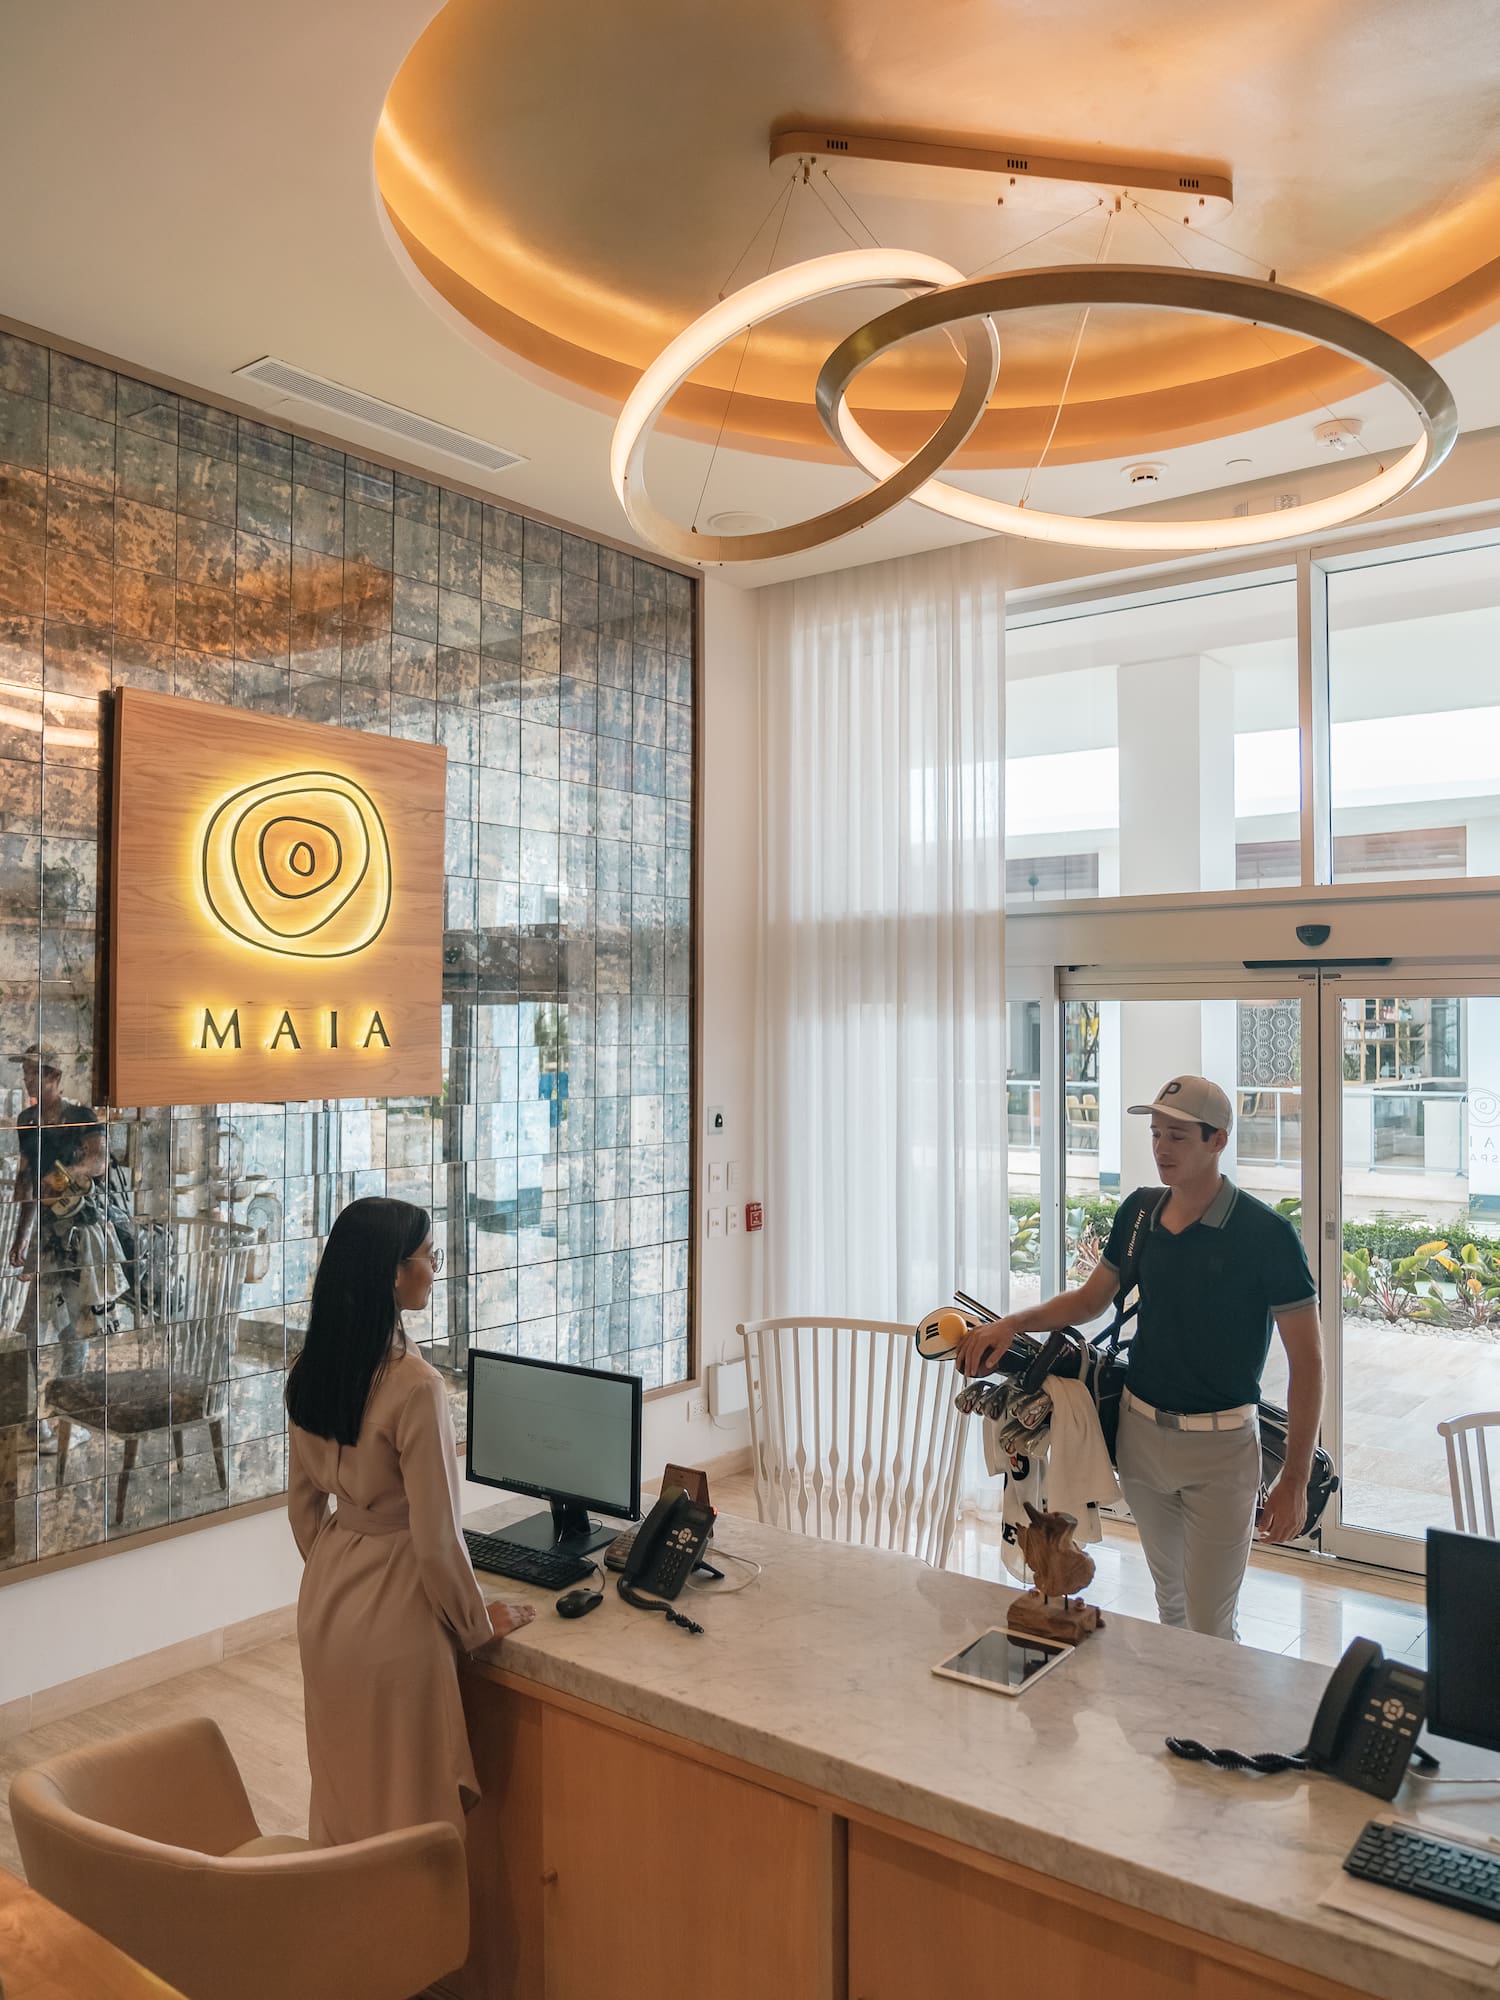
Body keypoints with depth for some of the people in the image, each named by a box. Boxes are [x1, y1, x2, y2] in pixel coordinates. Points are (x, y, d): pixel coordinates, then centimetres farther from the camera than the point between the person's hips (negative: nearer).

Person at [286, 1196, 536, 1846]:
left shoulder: (312, 1370, -3)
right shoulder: (415, 1385, -26)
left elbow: (304, 1507, 8)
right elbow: (436, 1540, -21)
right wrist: (480, 1626, -6)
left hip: (324, 1602, 7)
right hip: (392, 1614, -7)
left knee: (342, 1790, 24)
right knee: (404, 1805, 11)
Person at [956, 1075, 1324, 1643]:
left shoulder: (1266, 1233, -15)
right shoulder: (1139, 1211, 1)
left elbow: (1306, 1360, -11)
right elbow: (1090, 1299, 13)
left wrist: (1294, 1482, -13)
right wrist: (1012, 1324, -4)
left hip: (1219, 1447, -5)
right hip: (1140, 1432, 5)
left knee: (1209, 1631, 2)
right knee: (1170, 1604, 20)